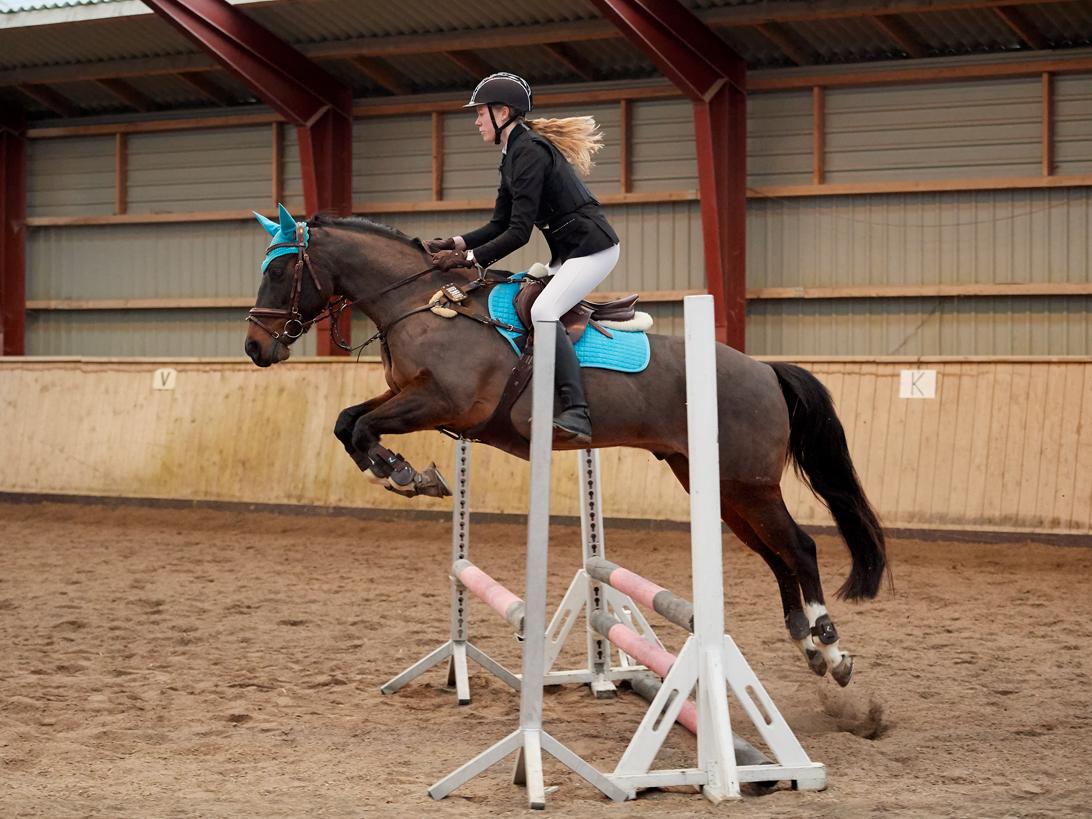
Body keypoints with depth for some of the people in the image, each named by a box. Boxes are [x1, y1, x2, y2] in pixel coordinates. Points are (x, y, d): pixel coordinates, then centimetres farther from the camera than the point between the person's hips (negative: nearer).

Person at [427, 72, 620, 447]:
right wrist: (458, 243, -2)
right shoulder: (512, 155, 13)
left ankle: (576, 415, -35)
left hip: (592, 247, -11)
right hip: (568, 252, 11)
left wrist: (468, 258, -21)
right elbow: (500, 224, 13)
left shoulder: (530, 153, -19)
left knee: (543, 311, -26)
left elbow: (518, 232, -23)